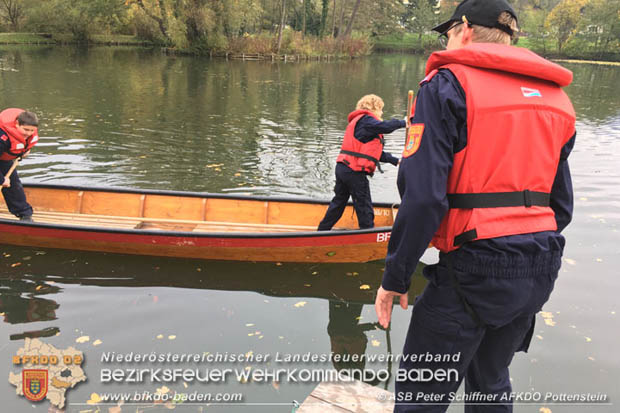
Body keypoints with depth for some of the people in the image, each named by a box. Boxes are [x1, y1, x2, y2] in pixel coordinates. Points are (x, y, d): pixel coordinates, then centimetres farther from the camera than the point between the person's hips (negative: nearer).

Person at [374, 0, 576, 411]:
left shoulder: (449, 84, -7)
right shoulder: (554, 96, 15)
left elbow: (423, 194, -18)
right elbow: (560, 204, 16)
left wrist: (395, 277, -9)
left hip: (474, 269, -8)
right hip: (540, 270, 8)